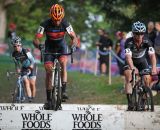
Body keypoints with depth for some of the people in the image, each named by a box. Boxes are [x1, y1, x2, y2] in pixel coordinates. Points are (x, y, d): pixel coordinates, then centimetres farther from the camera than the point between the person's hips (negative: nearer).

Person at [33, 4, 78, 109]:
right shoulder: (45, 24, -26)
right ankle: (49, 99, -5)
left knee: (63, 62, -28)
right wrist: (39, 45, -50)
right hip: (49, 46, 0)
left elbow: (74, 38, -22)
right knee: (49, 71, -10)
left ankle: (64, 91, -25)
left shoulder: (65, 24, -24)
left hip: (61, 45, 0)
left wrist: (73, 45, -45)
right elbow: (36, 39, -27)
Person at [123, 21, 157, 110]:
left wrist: (154, 68, -53)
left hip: (142, 61, 2)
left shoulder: (147, 42, -26)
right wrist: (132, 68, -61)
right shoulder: (129, 42, -31)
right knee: (128, 79, -23)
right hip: (131, 62, -2)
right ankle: (130, 102, -25)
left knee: (147, 80, -13)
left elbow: (152, 55, -36)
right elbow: (128, 57, -43)